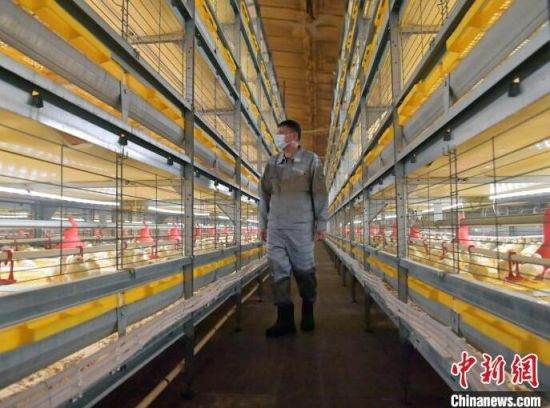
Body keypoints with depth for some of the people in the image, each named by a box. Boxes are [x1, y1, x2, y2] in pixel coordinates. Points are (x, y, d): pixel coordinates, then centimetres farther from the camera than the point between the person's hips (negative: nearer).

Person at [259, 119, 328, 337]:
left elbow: (320, 194, -1)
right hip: (276, 227, 3)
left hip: (301, 227, -3)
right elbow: (265, 194, 14)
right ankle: (285, 319, 8)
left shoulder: (311, 160, 1)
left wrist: (321, 224, -4)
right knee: (279, 270, 1)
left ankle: (308, 313, 26)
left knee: (304, 270, 5)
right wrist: (263, 223, 12)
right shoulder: (272, 162, 11)